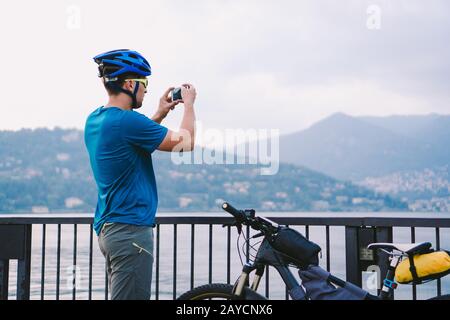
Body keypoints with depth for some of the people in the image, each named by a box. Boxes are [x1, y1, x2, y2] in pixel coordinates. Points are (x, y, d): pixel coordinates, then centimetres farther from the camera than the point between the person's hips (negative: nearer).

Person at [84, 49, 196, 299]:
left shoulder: (95, 120, 10)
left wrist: (159, 115, 19)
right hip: (131, 229, -10)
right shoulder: (126, 120, -19)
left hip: (107, 228, 10)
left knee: (122, 294, 18)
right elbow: (185, 142, -12)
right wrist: (189, 104, 3)